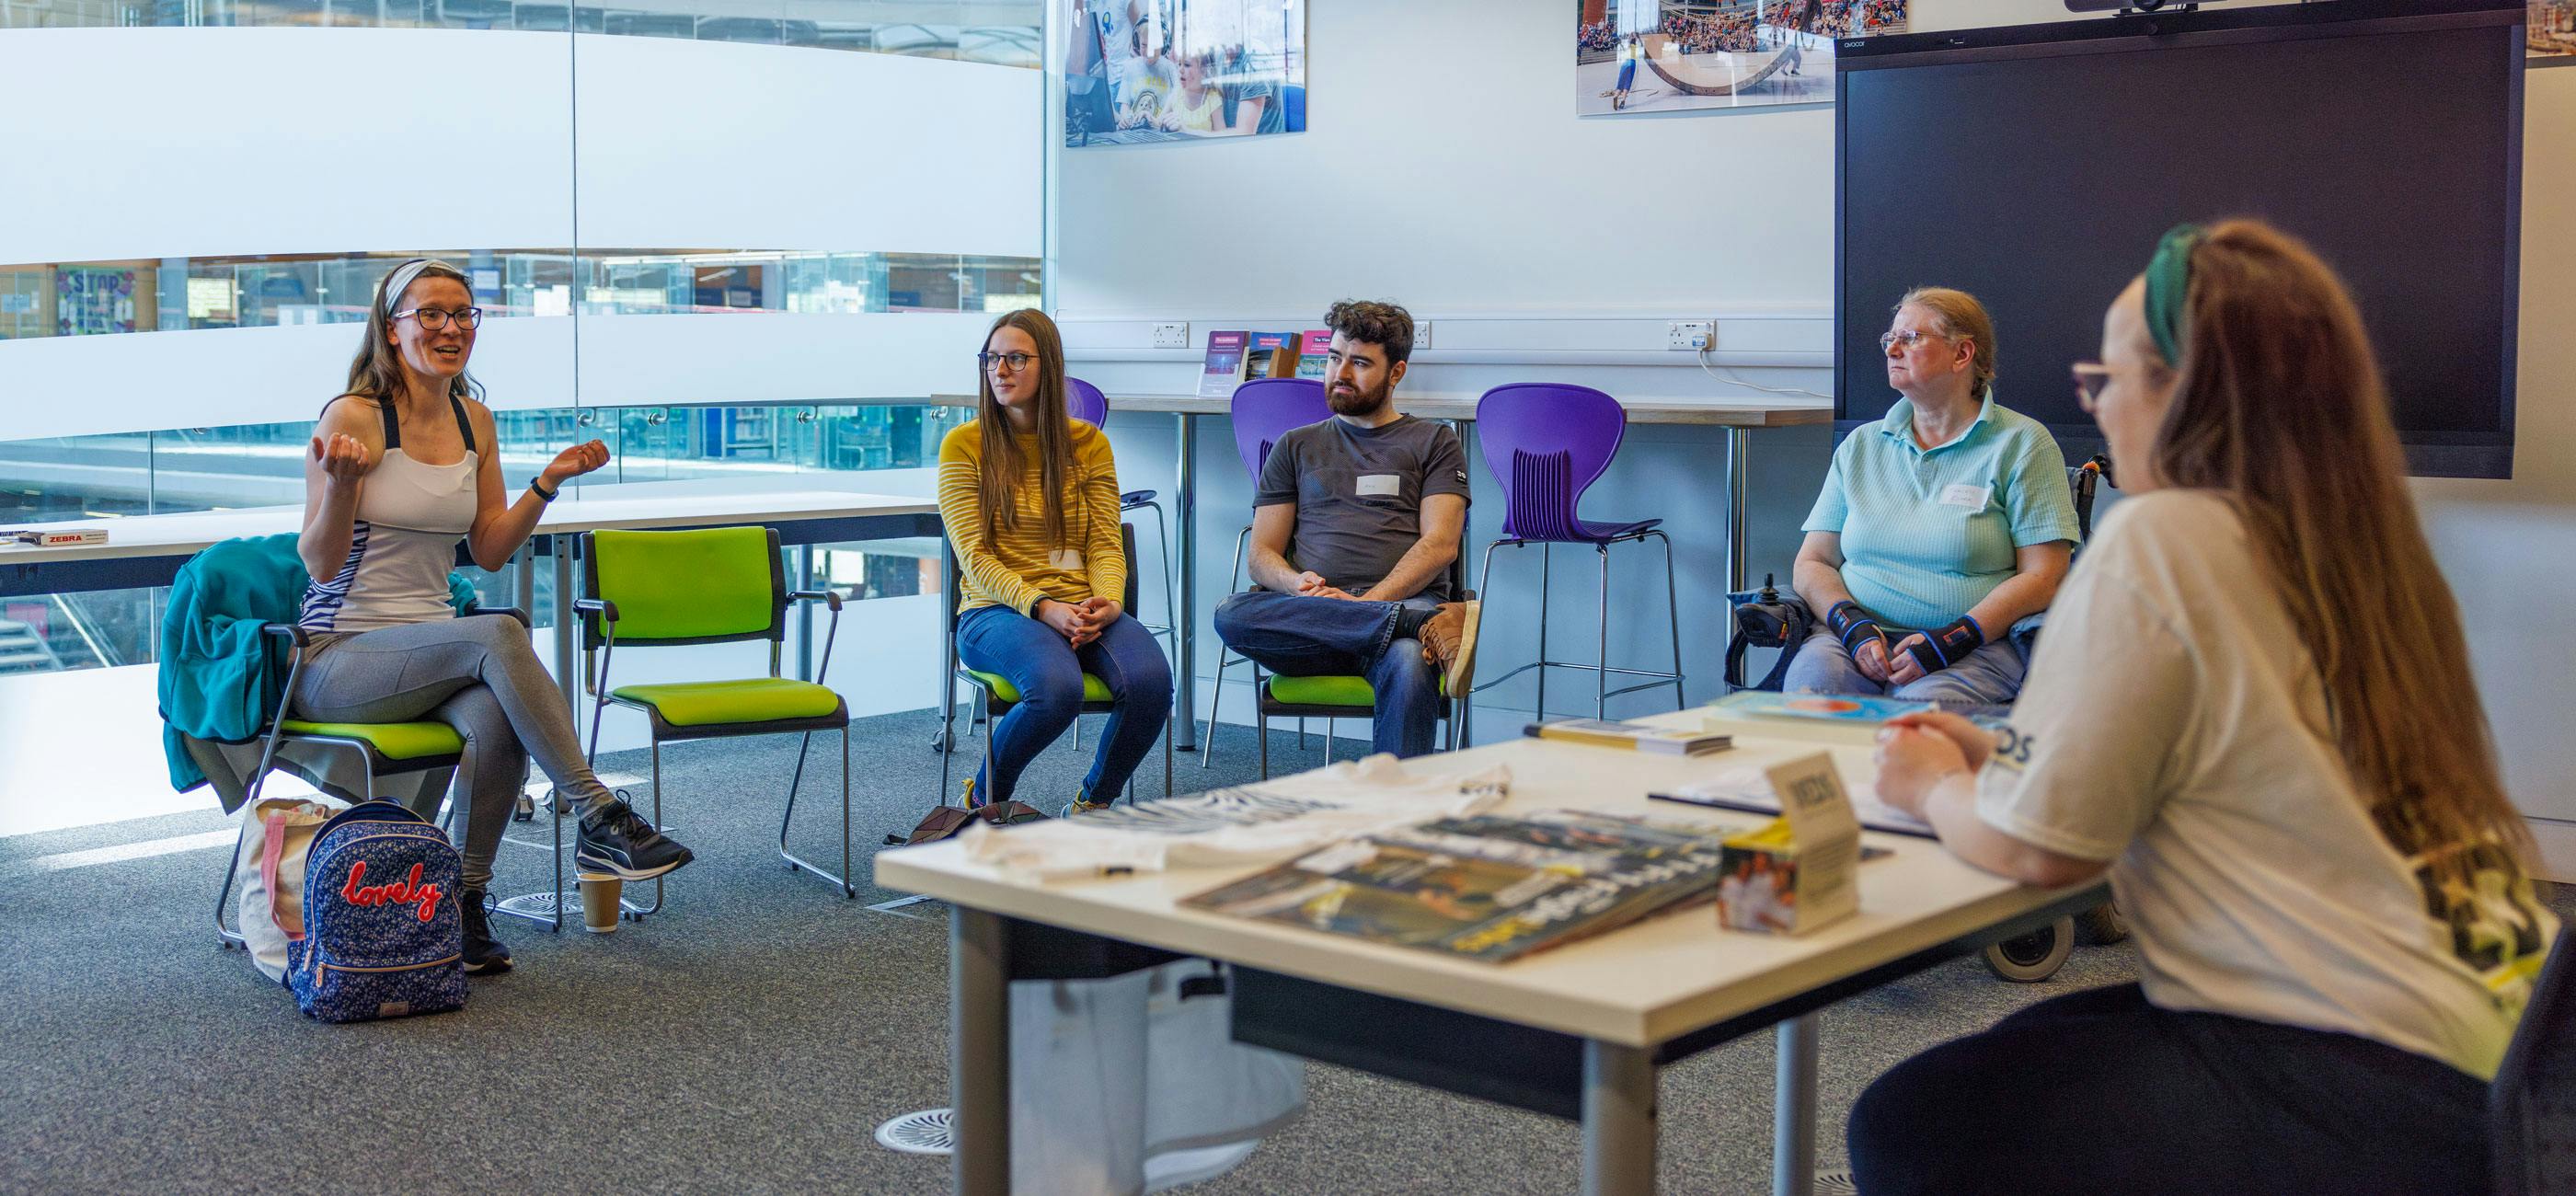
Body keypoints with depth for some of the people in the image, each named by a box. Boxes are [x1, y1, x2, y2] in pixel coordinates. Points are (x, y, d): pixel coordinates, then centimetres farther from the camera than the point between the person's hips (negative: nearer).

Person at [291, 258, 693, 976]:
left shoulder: (474, 421, 10)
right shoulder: (354, 417, -10)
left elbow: (489, 551, 13)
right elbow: (319, 564, -12)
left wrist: (548, 483, 0)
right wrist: (342, 484, -29)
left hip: (431, 649, 5)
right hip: (337, 660, -5)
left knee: (497, 718, -31)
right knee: (497, 636, -34)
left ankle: (465, 903, -16)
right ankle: (601, 822, -32)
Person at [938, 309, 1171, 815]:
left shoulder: (1089, 444, 12)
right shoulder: (964, 444, 2)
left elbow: (1105, 544, 7)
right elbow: (974, 556, -5)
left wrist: (1108, 602, -15)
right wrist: (1042, 608, -20)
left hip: (1080, 608, 3)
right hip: (997, 611, -3)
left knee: (1150, 680, -29)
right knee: (1057, 687, -35)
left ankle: (1094, 803, -1)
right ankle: (985, 796, -4)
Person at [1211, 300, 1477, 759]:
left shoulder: (1434, 442, 18)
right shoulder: (1296, 447, 25)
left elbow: (1440, 544, 3)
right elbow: (1261, 555, 17)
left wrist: (1365, 603, -13)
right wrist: (1297, 584, -8)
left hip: (1404, 599, -3)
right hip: (1308, 615, 3)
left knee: (1408, 667, -40)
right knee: (1232, 614, -33)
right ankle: (1431, 624, -35)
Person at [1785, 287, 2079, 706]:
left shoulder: (2021, 443, 5)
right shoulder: (1861, 446, 19)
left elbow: (2042, 578, -3)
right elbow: (1811, 564, 14)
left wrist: (1954, 638, -16)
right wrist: (1855, 627, -7)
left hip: (1973, 651, -3)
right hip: (1855, 642, 3)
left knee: (1923, 704, -37)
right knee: (1813, 679, -32)